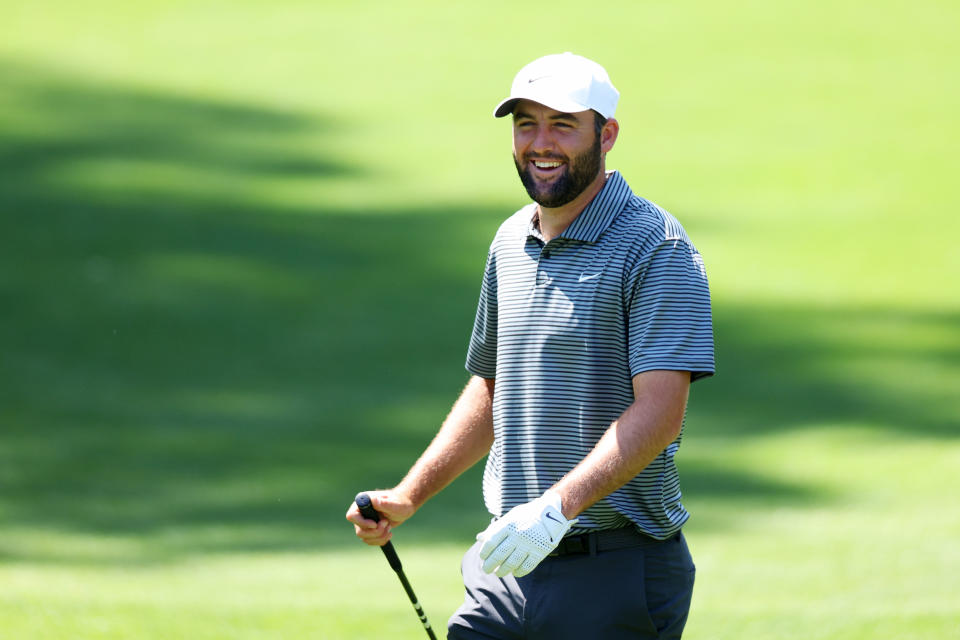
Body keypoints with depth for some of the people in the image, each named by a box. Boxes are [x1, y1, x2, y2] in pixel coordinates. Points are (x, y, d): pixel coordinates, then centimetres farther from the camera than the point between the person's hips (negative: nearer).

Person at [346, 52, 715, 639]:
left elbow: (659, 413, -20)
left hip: (616, 572, -6)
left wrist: (557, 507, -31)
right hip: (509, 566, 6)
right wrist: (407, 497, 14)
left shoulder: (654, 248, -10)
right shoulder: (511, 243, 14)